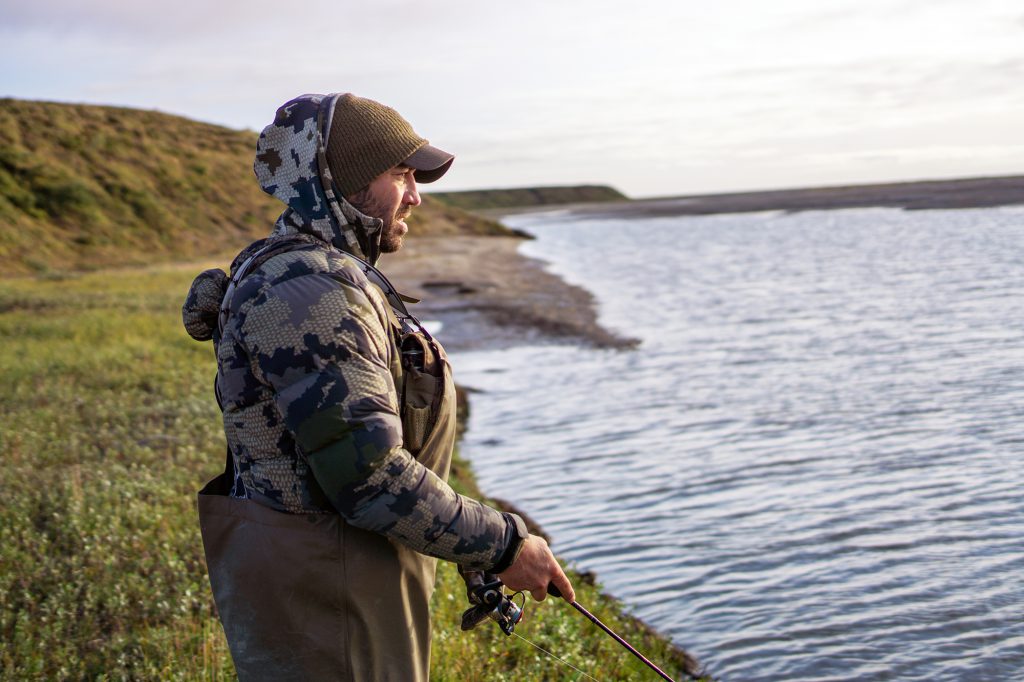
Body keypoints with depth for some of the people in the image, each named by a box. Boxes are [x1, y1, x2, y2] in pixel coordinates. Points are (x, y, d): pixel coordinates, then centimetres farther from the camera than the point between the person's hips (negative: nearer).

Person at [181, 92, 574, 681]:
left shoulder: (318, 274, 12)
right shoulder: (308, 290, -22)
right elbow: (368, 475, -27)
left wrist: (476, 538, 16)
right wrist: (502, 546, -18)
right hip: (321, 604, -10)